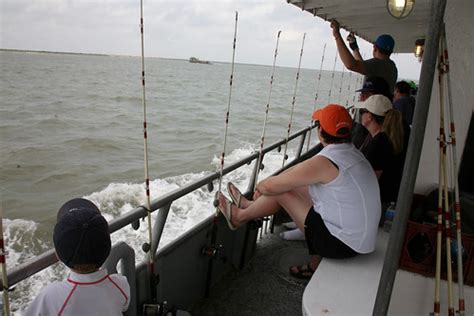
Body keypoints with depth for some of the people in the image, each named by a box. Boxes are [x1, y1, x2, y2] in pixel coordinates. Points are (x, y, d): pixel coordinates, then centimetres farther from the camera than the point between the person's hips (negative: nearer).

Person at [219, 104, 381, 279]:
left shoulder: (324, 162, -26)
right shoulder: (352, 151, 3)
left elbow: (270, 187, -18)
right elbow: (300, 168, 12)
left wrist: (260, 185, 6)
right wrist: (268, 183, 12)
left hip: (344, 244, -9)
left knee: (280, 191, -3)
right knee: (291, 185, 10)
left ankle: (240, 216, 22)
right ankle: (250, 205, 31)